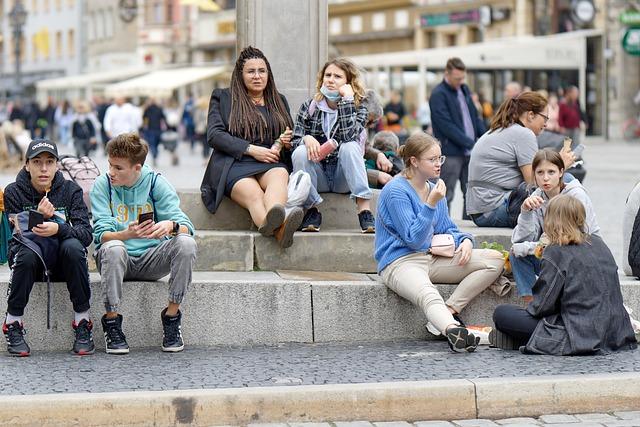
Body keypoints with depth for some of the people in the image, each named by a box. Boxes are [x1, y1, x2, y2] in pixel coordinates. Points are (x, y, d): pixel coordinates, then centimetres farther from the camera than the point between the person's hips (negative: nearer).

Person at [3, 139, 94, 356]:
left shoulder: (70, 190, -3)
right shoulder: (14, 192, -3)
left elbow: (86, 234, -16)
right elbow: (19, 235, -10)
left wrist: (58, 228, -36)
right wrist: (39, 217, -29)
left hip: (62, 264, 1)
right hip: (30, 260, 0)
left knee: (73, 246, -33)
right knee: (26, 253, -35)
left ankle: (83, 322, -22)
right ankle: (13, 323, -19)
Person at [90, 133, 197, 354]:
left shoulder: (155, 182, -2)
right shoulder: (103, 184, -3)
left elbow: (185, 225, -10)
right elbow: (101, 234, -13)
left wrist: (171, 226, -35)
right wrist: (127, 234, -35)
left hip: (151, 259, 1)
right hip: (119, 260, -1)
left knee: (186, 243, -27)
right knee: (113, 248, -36)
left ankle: (171, 317, -13)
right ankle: (111, 320, -19)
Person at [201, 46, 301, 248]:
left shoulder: (279, 101, 28)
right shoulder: (222, 97, 18)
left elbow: (290, 137, 34)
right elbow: (214, 135, 4)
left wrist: (287, 142, 7)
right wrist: (252, 150, -8)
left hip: (271, 164, 3)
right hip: (234, 164, -3)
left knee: (279, 175, -38)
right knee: (254, 195, -38)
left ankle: (275, 215, -72)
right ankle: (279, 229, -72)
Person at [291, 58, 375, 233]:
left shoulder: (359, 109, -1)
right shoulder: (308, 107, 3)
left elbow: (348, 135, -21)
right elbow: (294, 141, -1)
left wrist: (347, 100, -20)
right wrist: (306, 138, -24)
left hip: (344, 177, -1)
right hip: (317, 177, 1)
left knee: (349, 147, -30)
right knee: (301, 152, -28)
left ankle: (365, 211, -37)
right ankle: (311, 211, -18)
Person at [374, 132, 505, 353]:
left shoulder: (434, 189, 14)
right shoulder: (395, 191, -10)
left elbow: (447, 230, 19)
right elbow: (413, 239, -15)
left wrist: (465, 240, -3)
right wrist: (431, 204, -22)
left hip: (432, 258, 9)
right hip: (400, 262, -9)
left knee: (495, 260, -7)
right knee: (428, 295, -42)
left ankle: (449, 311, -19)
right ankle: (453, 330, -72)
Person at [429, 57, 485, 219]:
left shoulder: (464, 90, 14)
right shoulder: (438, 95, -10)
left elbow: (475, 117, 20)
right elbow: (446, 125, -18)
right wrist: (469, 143, -21)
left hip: (469, 151, 8)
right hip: (451, 153, -8)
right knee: (446, 196, -2)